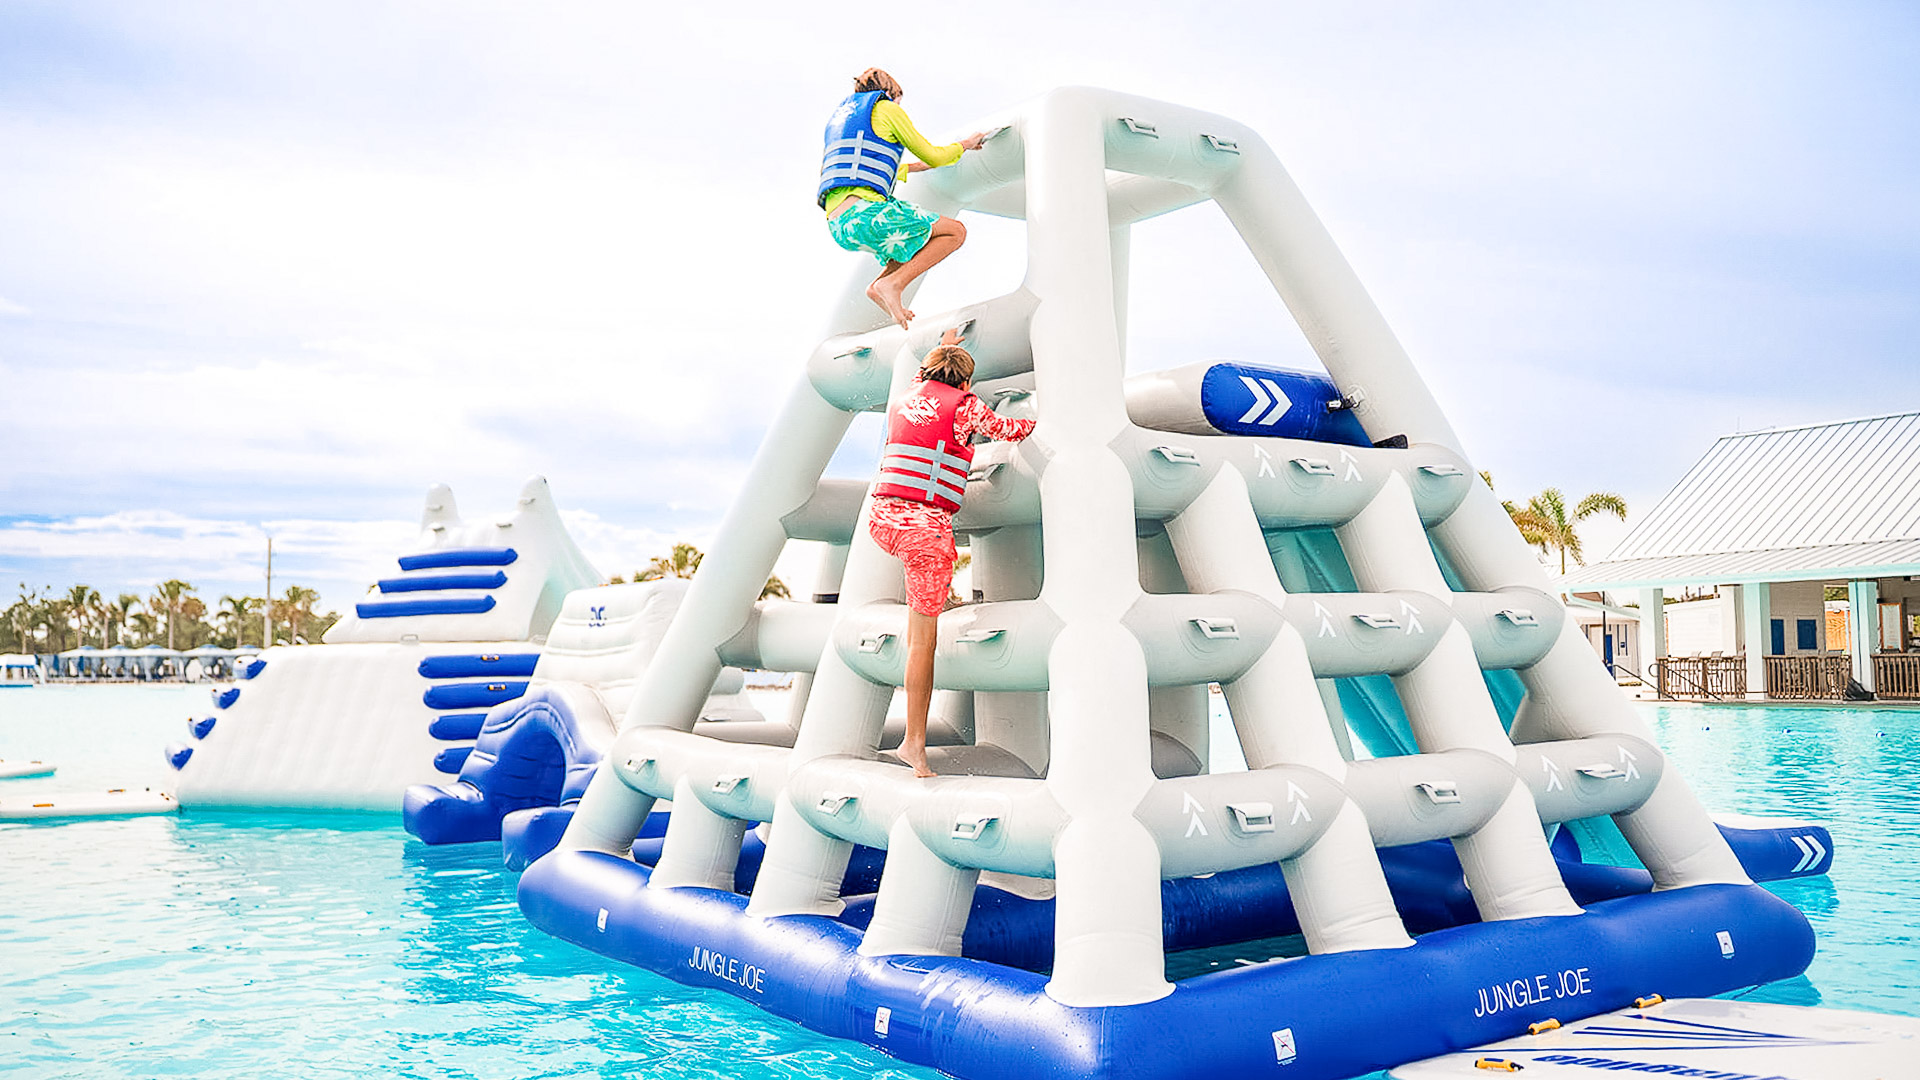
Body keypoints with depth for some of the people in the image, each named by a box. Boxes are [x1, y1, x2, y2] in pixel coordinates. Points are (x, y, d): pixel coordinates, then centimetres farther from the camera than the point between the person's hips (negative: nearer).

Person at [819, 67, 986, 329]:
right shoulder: (886, 109, 7)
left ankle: (879, 287, 6)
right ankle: (894, 284, -15)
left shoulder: (839, 116, 30)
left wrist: (915, 167, 51)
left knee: (918, 234, 27)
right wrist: (965, 144, 30)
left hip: (839, 228, 8)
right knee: (955, 231, 2)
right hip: (863, 213, -8)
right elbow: (932, 155, 11)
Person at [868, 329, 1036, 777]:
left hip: (881, 516, 6)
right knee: (925, 637, 1)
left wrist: (943, 349, 60)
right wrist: (1033, 423, 39)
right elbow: (1002, 429, 19)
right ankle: (915, 740, 4)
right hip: (927, 526, -5)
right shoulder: (963, 404, 3)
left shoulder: (907, 397, 19)